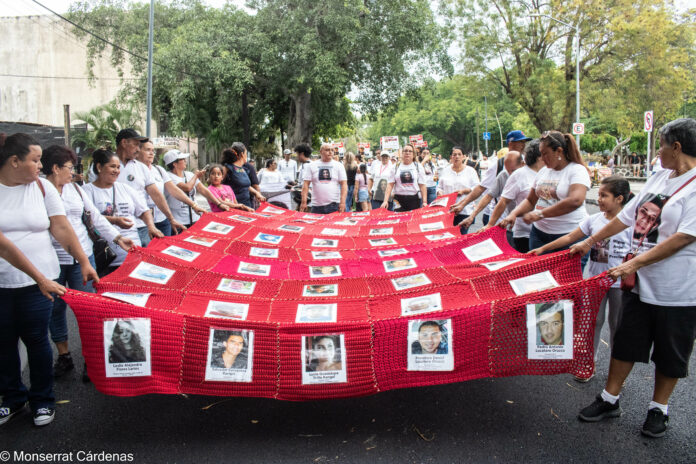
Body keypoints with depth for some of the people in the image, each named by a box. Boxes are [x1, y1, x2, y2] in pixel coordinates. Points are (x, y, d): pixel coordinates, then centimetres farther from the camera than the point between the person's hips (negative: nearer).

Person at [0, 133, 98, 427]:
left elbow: (62, 229, 0)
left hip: (36, 282, 1)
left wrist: (84, 262, -9)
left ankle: (42, 400, 25)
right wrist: (40, 277, -22)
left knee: (36, 339, 7)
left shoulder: (42, 187, 0)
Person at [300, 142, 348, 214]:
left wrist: (342, 202, -12)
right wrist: (304, 202, -6)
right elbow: (306, 184, 3)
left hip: (334, 205, 0)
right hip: (316, 206, 1)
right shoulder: (311, 165, 7)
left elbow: (344, 184, 0)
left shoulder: (339, 165, 6)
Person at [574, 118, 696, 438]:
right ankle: (610, 400, 26)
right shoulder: (658, 178, 8)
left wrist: (635, 262, -26)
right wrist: (590, 241, 16)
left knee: (670, 352, 12)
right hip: (641, 281, 7)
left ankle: (659, 409, 30)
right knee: (626, 342, 13)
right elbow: (626, 216, 14)